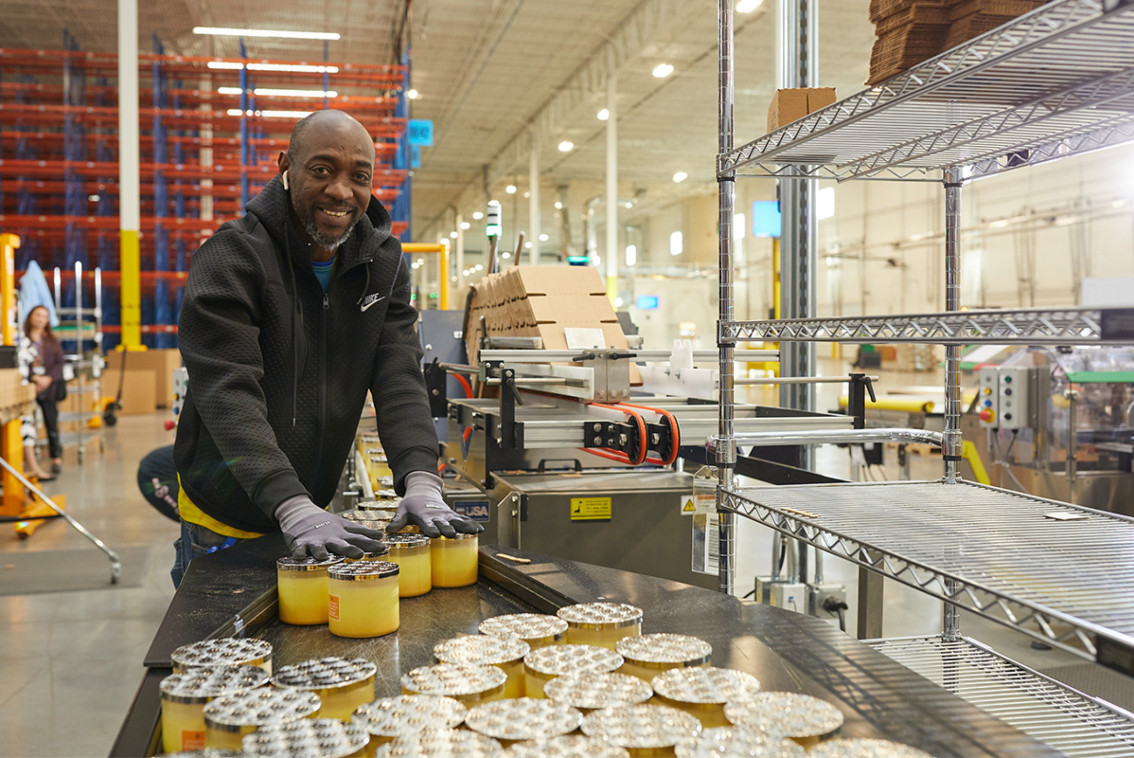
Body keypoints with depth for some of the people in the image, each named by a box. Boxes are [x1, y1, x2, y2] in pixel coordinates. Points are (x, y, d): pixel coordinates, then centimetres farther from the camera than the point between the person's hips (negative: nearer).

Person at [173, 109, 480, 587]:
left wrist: (421, 481, -28)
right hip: (224, 520, -4)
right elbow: (229, 396, -27)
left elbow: (399, 378, -10)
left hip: (316, 510, 4)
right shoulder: (229, 259, -18)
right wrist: (293, 508, -40)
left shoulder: (383, 263, -1)